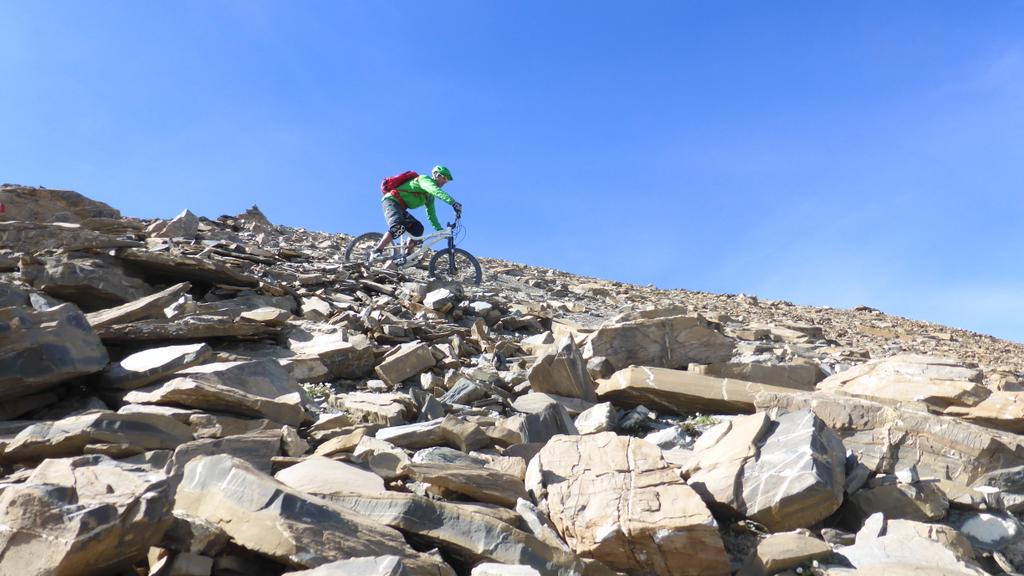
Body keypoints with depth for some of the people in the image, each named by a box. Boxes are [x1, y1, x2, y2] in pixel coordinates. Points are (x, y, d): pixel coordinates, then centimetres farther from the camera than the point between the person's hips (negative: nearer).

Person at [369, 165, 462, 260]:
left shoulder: (430, 196, 19)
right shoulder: (424, 179, -9)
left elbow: (431, 214, 21)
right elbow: (436, 191, -30)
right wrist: (453, 202, -43)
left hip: (400, 207, 9)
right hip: (391, 201, -9)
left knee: (418, 228, -6)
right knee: (399, 227, -32)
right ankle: (375, 252, -32)